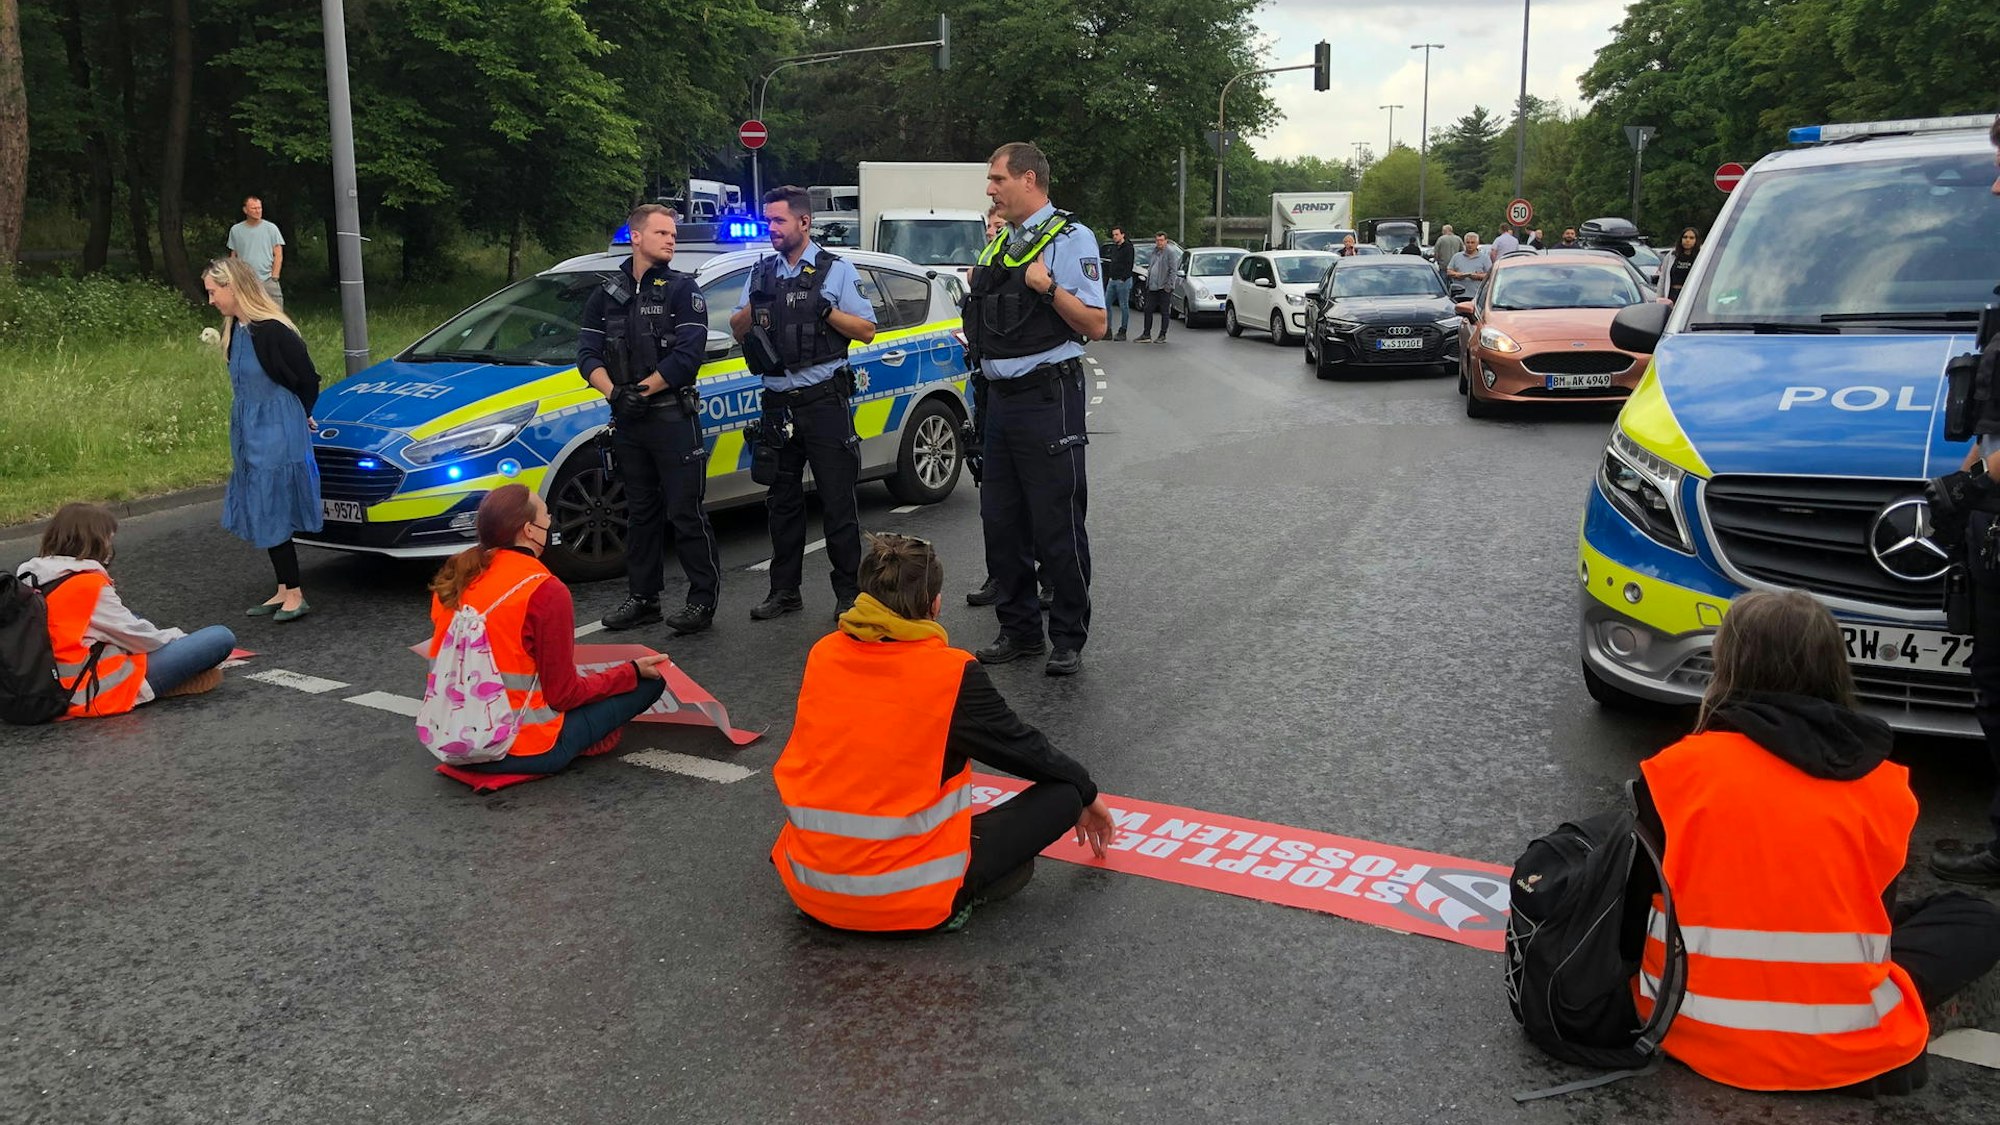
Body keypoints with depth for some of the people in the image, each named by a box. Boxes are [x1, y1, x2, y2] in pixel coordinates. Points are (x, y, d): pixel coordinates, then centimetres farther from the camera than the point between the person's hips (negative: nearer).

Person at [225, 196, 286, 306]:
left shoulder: (271, 228, 2)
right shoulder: (235, 230, 8)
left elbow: (278, 256, 2)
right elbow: (233, 257, 14)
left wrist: (274, 278, -6)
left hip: (267, 281, -2)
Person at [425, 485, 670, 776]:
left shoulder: (453, 576, 0)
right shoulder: (545, 591, -20)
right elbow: (563, 694, -14)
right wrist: (633, 671, -1)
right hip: (519, 751, -7)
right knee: (650, 682, 1)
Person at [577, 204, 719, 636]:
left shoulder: (682, 289, -1)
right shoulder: (607, 294, 12)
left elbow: (687, 354, -12)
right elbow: (588, 353, 6)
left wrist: (641, 390, -14)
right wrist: (614, 393, -13)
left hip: (673, 417, -5)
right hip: (627, 422, 5)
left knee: (686, 511, -4)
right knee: (640, 512, 12)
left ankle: (703, 600, 3)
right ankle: (642, 598, 21)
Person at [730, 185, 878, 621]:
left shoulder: (836, 270, 1)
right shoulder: (762, 272, 15)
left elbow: (867, 331, -2)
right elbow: (738, 330, 11)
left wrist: (826, 310, -16)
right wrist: (753, 306, -9)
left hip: (823, 400, -5)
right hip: (778, 402, 5)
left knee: (837, 500, -3)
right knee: (783, 500, 11)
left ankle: (849, 592, 3)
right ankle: (784, 591, 20)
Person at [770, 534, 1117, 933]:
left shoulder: (822, 655, 2)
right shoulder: (953, 673, -12)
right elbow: (1023, 746, 3)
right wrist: (1087, 794, 23)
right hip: (911, 904, -6)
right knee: (1062, 793, 0)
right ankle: (958, 895, -3)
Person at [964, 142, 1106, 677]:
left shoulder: (1070, 239, -8)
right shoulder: (1000, 244, 15)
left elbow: (1095, 325, -13)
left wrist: (1048, 287, -23)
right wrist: (978, 291, 9)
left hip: (1047, 396, -8)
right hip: (1002, 394, 8)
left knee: (1057, 525, -2)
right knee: (1001, 521, 12)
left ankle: (1069, 637, 12)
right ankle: (1019, 628, 26)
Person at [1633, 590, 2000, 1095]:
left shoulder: (1679, 768, -6)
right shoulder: (1886, 788, -3)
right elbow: (1872, 908, 11)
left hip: (1692, 1026, 1)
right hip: (1838, 1047, 0)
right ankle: (1877, 1050, 1)